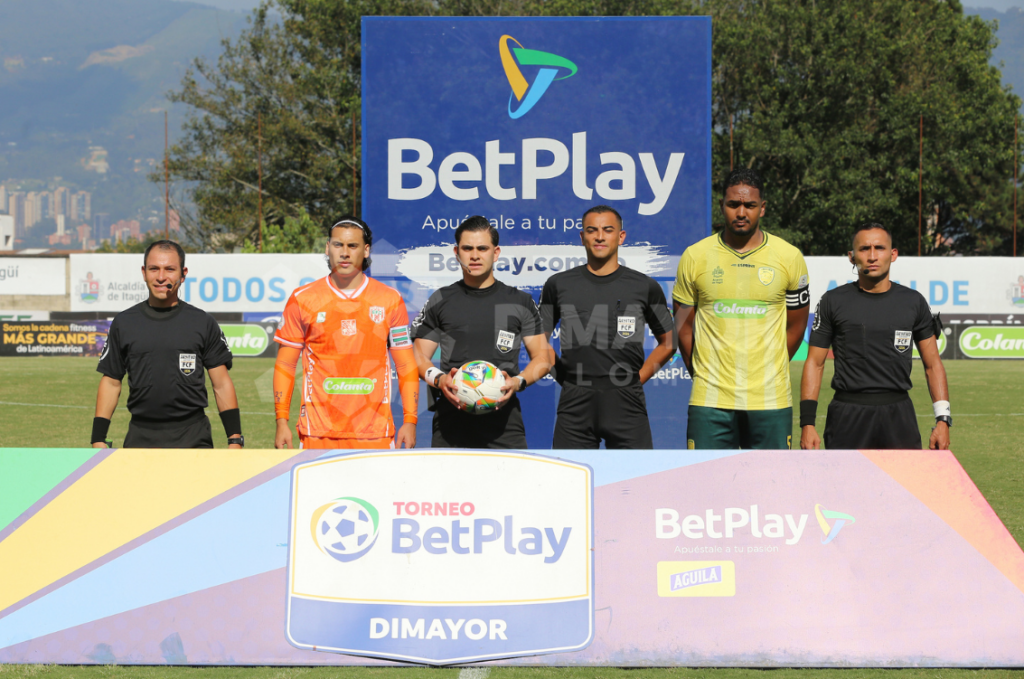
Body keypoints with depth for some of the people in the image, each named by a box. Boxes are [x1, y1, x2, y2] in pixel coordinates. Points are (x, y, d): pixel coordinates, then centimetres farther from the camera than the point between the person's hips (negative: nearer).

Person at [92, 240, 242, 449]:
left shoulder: (203, 323, 6)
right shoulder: (123, 323, 9)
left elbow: (221, 384, 5)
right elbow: (111, 382, 11)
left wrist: (235, 439, -2)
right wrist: (98, 439, 4)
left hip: (193, 439, -1)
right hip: (141, 438, 1)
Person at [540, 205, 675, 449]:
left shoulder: (645, 287, 6)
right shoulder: (558, 285, 8)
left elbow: (667, 343, 14)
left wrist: (637, 378, 5)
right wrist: (565, 376, 4)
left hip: (627, 404, -1)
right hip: (575, 407, 1)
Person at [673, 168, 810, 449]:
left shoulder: (789, 257, 3)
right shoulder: (695, 257, 2)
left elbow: (795, 327, 11)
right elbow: (683, 326, 11)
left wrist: (766, 372, 10)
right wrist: (704, 375, 10)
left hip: (770, 399, 0)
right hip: (710, 400, 0)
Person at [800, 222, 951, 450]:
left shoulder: (913, 302, 7)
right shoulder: (833, 301, 3)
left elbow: (933, 364, 10)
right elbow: (815, 363, 4)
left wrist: (942, 420, 1)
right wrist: (807, 423, -4)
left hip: (898, 414, 1)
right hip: (848, 414, -1)